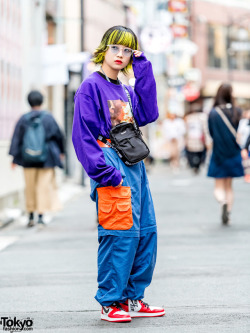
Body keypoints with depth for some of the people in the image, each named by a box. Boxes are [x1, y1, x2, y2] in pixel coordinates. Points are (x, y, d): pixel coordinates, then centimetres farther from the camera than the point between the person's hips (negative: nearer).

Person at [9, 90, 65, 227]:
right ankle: (41, 216, -8)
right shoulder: (48, 117, -4)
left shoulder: (23, 119, -1)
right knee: (44, 186, 0)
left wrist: (14, 157, 1)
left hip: (28, 158, 2)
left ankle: (31, 217, 15)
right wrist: (61, 152, 16)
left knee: (30, 187, 10)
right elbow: (58, 135, 2)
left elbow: (16, 138, -2)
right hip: (46, 158, -2)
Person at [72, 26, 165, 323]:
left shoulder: (126, 91, 20)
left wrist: (143, 70, 6)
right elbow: (82, 134, -11)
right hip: (112, 167, -8)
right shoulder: (91, 87, -4)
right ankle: (109, 303, -1)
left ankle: (132, 299, 17)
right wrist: (103, 171, -20)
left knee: (145, 232, 8)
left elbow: (148, 115, 5)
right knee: (120, 234, -11)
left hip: (134, 166, 8)